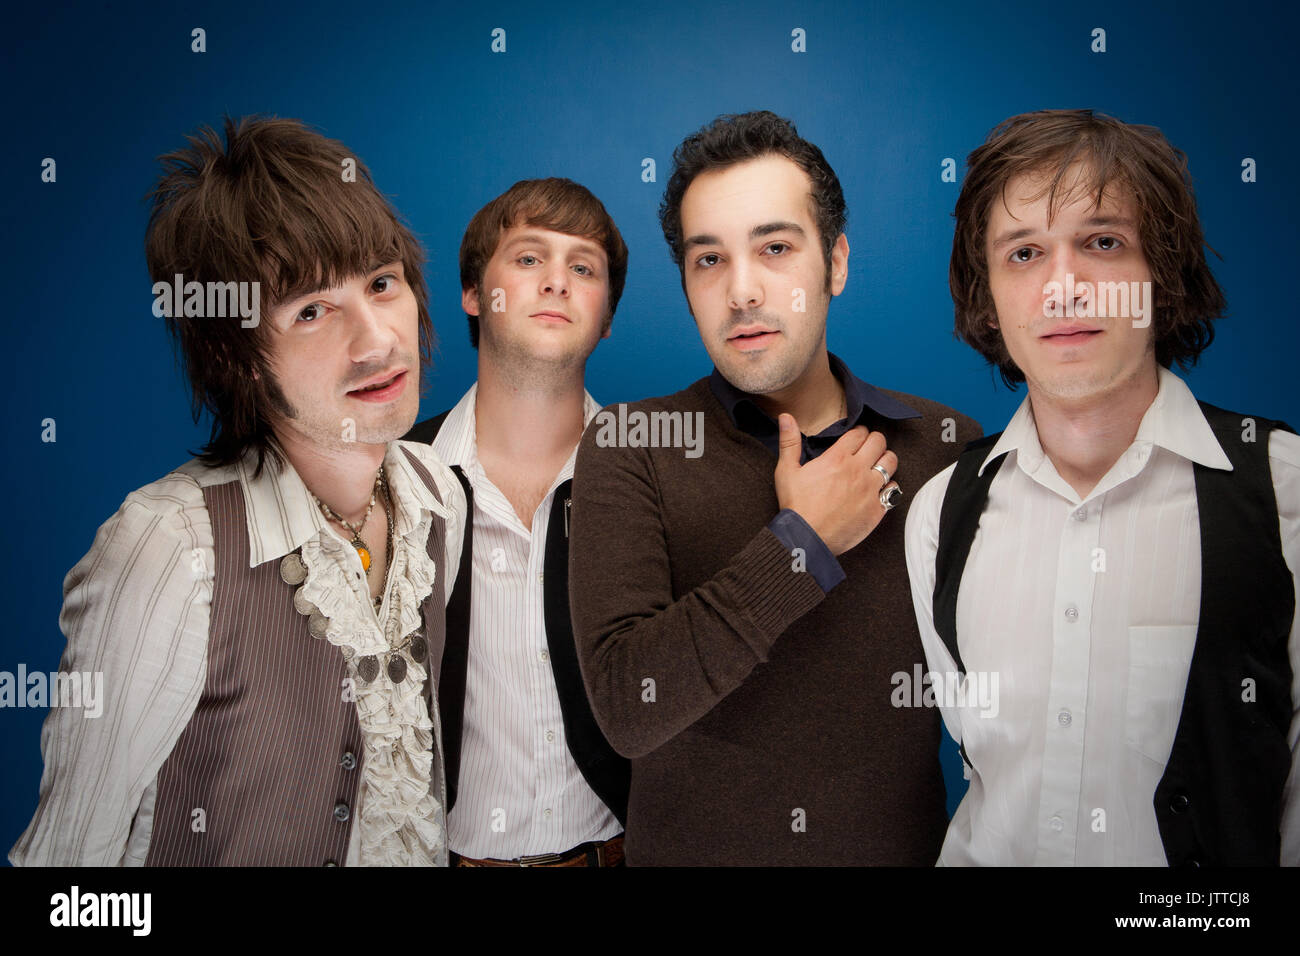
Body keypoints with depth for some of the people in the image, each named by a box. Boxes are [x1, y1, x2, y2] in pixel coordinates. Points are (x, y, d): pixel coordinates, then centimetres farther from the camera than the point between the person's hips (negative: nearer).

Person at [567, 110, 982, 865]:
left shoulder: (949, 448, -7)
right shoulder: (628, 449, -12)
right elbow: (627, 708, -24)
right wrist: (803, 544, -21)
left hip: (903, 844, 2)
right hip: (688, 847, -1)